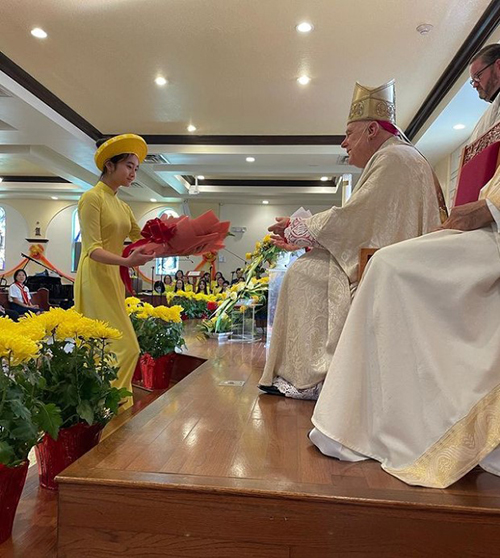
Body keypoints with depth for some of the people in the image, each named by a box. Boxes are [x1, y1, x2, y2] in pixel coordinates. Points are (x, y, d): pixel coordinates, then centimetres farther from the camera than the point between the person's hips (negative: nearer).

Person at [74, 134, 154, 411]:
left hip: (114, 280, 8)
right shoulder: (92, 197, -10)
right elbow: (93, 250, -18)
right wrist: (127, 262, -34)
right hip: (96, 279, -8)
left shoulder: (122, 206, 16)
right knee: (125, 347, -11)